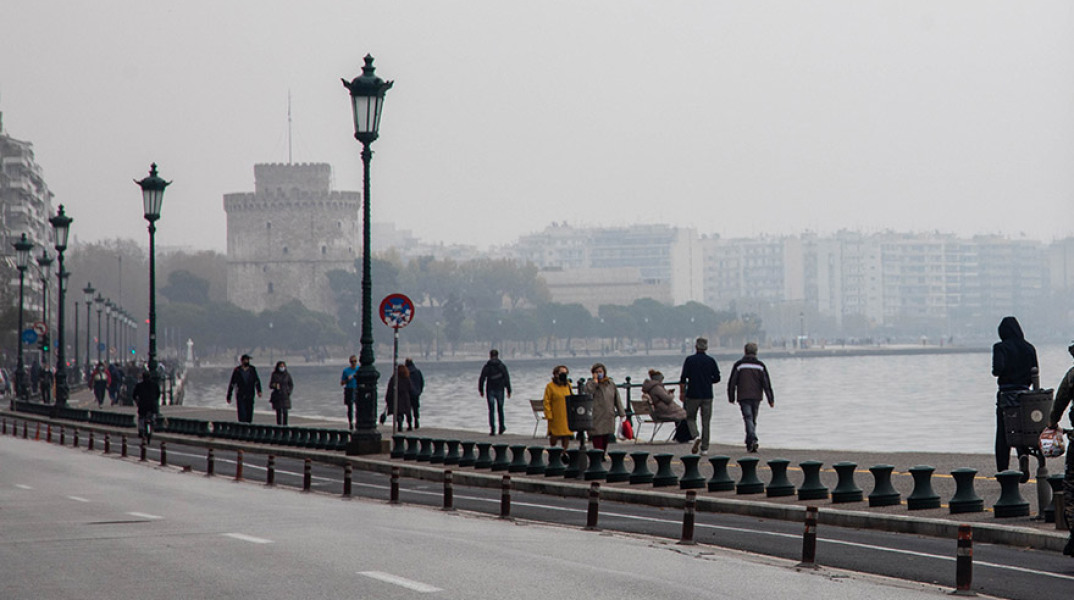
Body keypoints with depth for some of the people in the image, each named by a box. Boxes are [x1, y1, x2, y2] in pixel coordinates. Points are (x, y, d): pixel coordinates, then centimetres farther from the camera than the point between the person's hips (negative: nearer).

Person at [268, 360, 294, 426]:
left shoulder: (287, 375, 4)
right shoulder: (274, 375, 3)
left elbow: (291, 385, 11)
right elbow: (270, 385, 3)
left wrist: (289, 392, -4)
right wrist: (274, 386, -19)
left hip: (285, 395, 0)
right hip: (277, 396, 0)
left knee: (285, 411, -8)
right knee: (278, 412, -1)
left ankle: (285, 425, -5)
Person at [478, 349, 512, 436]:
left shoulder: (486, 366, -2)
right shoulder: (502, 366, 0)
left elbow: (481, 379, -3)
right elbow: (507, 379, -2)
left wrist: (481, 390, 4)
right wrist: (509, 391, 1)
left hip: (490, 390, -1)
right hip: (500, 390, 1)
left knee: (491, 410, -1)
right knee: (500, 409, 17)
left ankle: (492, 429, -9)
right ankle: (501, 427, 22)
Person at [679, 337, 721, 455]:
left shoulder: (689, 360, -4)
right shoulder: (711, 361, 0)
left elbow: (683, 379, -7)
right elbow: (717, 378, 2)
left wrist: (682, 392, 2)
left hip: (693, 395, -2)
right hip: (707, 395, 2)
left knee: (690, 418, 12)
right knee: (706, 421, 6)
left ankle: (696, 436, -14)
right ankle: (704, 447, 5)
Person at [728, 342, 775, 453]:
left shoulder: (739, 365, 0)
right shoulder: (760, 365, 3)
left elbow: (732, 382, 0)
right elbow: (766, 383, 0)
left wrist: (731, 398, 10)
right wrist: (771, 399, 1)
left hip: (743, 397, -2)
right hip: (756, 397, 2)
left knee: (748, 418, -10)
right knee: (753, 420, 13)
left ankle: (752, 440, -30)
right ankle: (750, 443, 18)